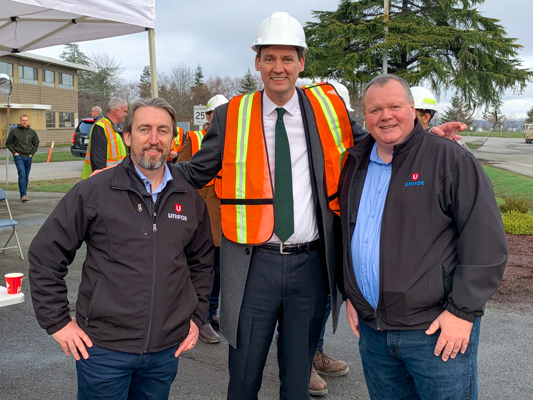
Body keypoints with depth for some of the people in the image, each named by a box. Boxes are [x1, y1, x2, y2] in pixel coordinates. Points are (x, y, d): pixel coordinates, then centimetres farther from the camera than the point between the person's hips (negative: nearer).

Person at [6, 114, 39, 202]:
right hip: (19, 156, -4)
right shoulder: (14, 131, -1)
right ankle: (23, 195, -21)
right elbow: (8, 143, 6)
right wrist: (14, 152, -5)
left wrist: (32, 153, 5)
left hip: (28, 157, 4)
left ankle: (24, 193, 22)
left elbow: (36, 144, 16)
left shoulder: (32, 132, 7)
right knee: (22, 174, -16)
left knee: (26, 176, 10)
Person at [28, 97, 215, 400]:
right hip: (103, 347, -3)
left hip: (167, 349, 3)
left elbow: (202, 262, 17)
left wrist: (197, 317, 10)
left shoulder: (190, 199, 4)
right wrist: (57, 321, -4)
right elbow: (45, 254, -4)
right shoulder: (93, 191, -7)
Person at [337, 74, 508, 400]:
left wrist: (463, 311, -14)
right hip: (372, 327, 5)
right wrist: (350, 295, 15)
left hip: (438, 329, -5)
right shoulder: (356, 166, 11)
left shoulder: (451, 159, -7)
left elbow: (486, 241, -11)